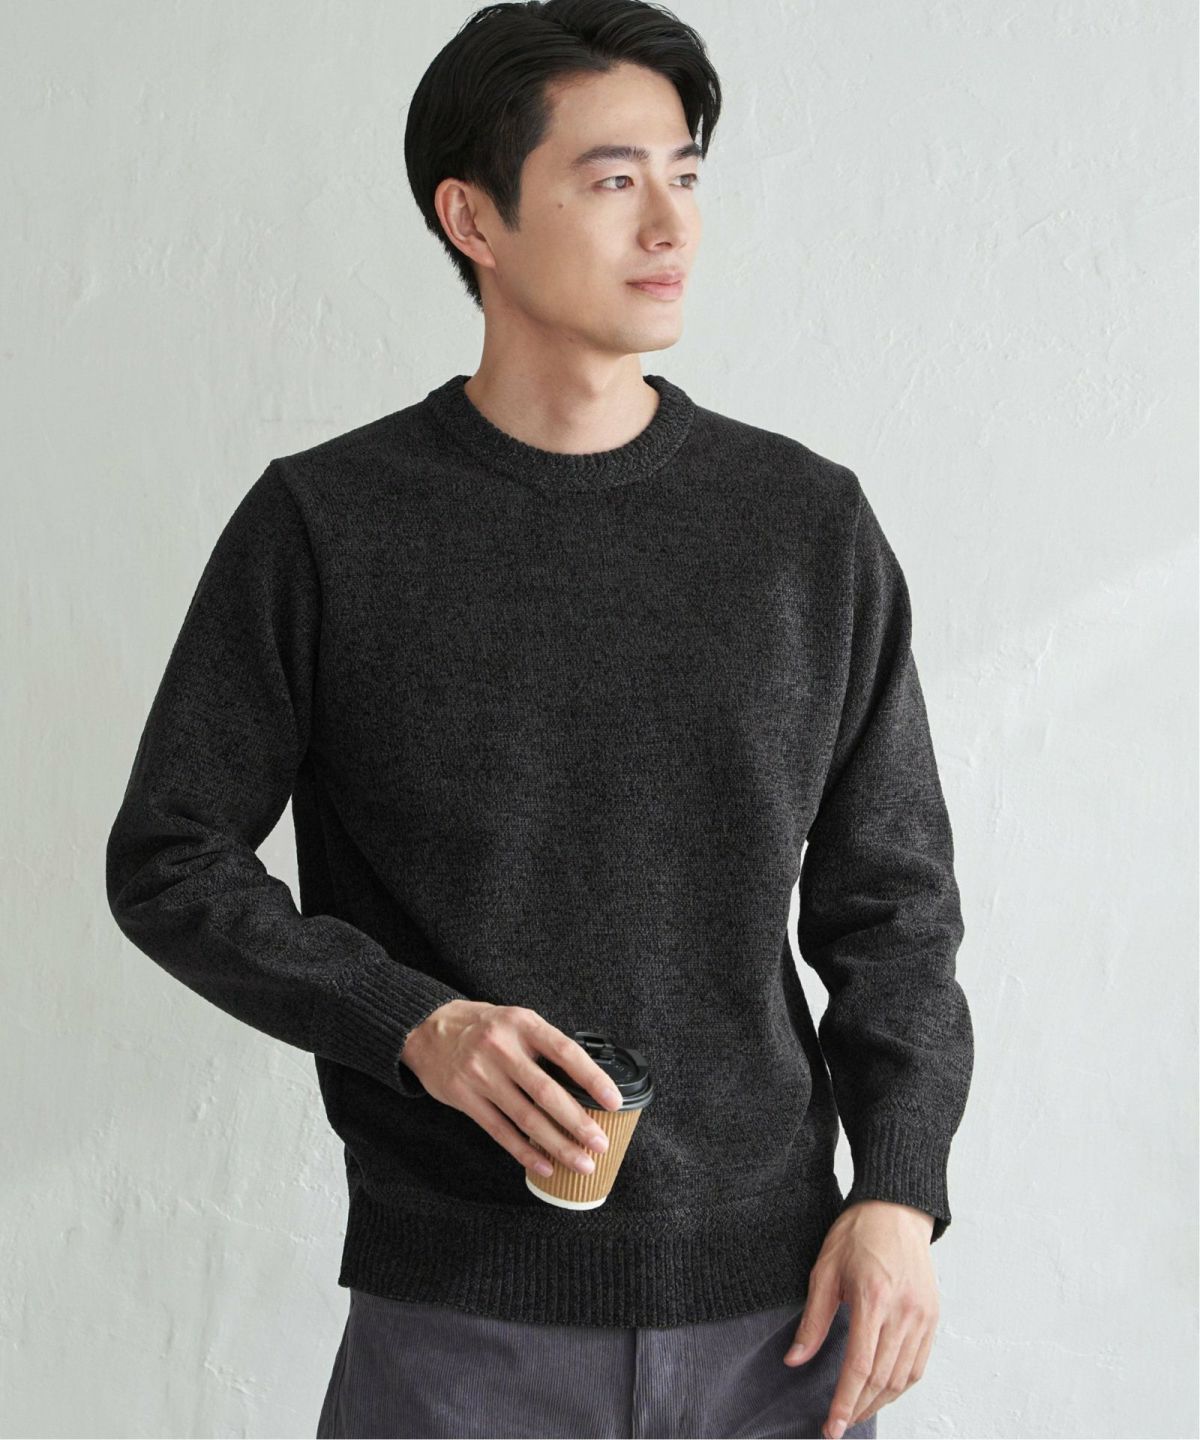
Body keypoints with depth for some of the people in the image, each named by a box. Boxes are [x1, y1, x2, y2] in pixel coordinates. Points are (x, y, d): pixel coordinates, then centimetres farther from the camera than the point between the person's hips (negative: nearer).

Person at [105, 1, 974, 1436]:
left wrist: (898, 1188, -2)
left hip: (774, 1300, 2)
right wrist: (415, 1025, -13)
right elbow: (171, 860, 1)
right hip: (462, 1313, -2)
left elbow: (890, 899, 8)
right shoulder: (324, 524, -4)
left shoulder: (811, 522, 3)